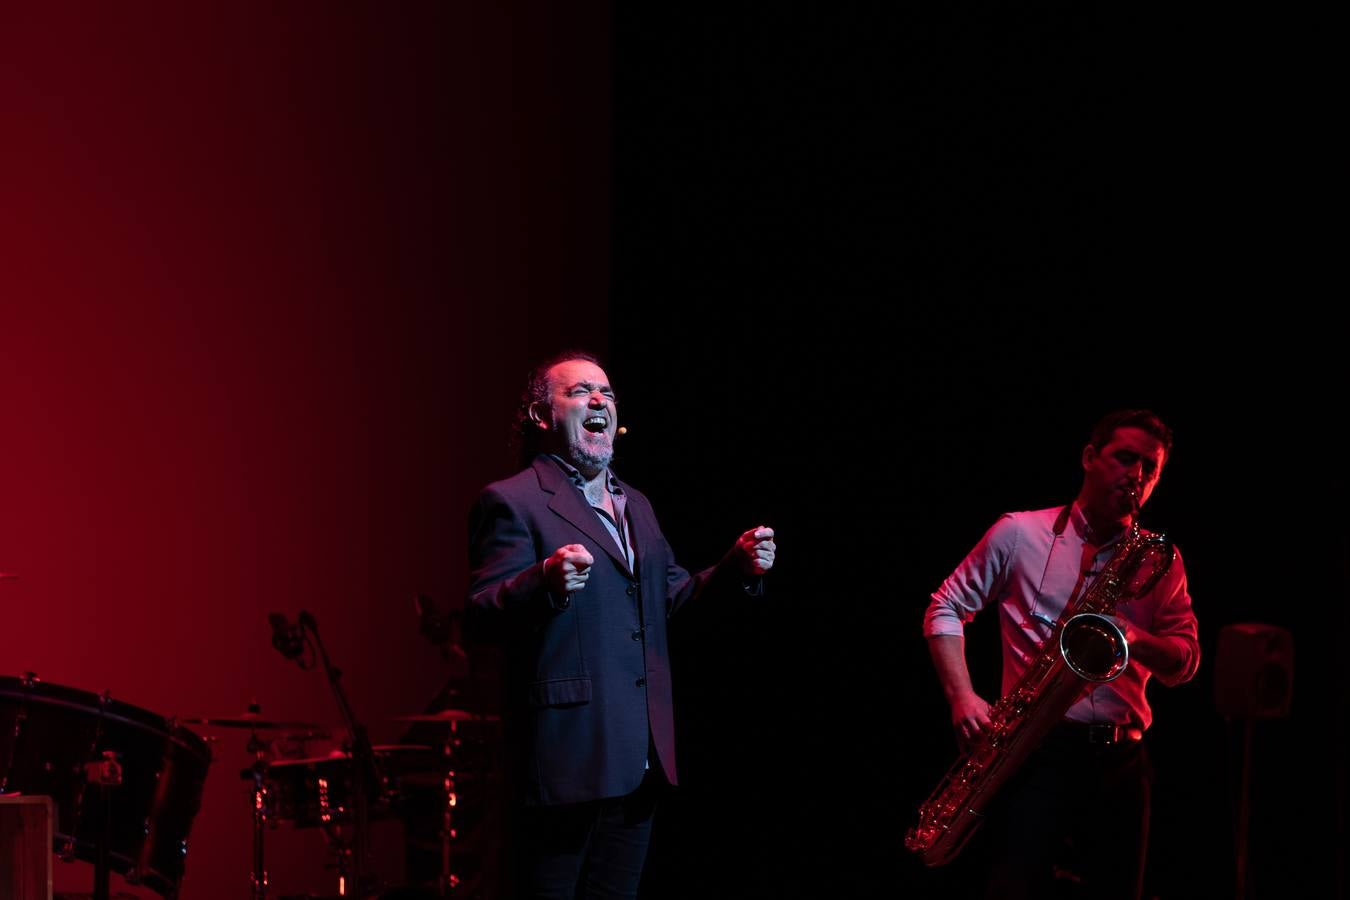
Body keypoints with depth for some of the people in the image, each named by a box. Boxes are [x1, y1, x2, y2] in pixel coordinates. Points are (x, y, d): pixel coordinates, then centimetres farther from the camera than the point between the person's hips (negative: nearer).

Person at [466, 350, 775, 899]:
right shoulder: (512, 502, -7)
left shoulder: (635, 506, 20)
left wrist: (738, 568, 7)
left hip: (639, 760, 8)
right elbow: (481, 617, -15)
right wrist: (546, 582, -34)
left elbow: (671, 597, 25)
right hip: (567, 755, -8)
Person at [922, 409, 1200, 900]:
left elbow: (1185, 662, 8)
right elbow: (946, 610, 8)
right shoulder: (1021, 534, 5)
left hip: (1119, 759, 3)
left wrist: (1135, 638, -14)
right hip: (1035, 748, -3)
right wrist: (963, 698, -6)